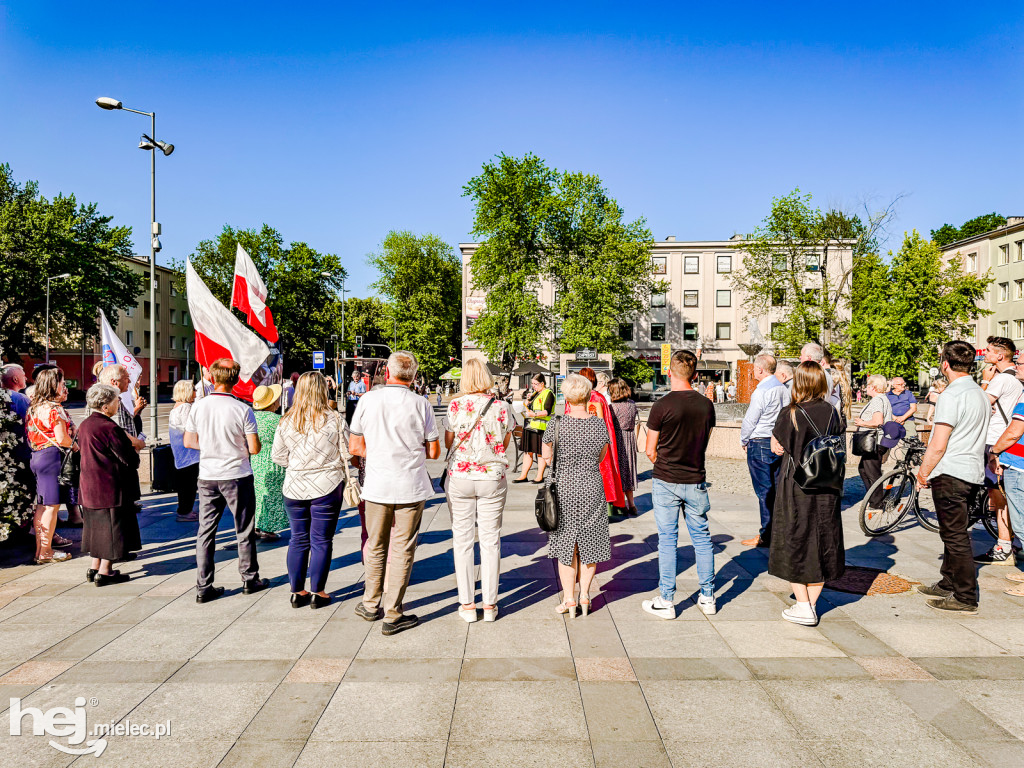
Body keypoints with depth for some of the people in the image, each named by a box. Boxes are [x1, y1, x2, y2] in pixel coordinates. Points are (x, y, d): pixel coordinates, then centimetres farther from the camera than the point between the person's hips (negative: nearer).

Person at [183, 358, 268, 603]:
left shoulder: (198, 406, -4)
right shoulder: (243, 410, -15)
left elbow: (189, 442, 5)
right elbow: (254, 448, -13)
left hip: (207, 477, 3)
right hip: (238, 477, -3)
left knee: (205, 531, 10)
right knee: (244, 531, 11)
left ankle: (203, 587, 13)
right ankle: (250, 580, 23)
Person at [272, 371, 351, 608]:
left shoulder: (286, 422, -1)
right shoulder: (335, 419, -10)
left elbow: (278, 457, 6)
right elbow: (348, 455, -6)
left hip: (294, 488, 3)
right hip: (327, 486, -3)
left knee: (298, 539, 14)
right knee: (321, 541, 6)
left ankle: (297, 591, 22)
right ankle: (318, 592, 13)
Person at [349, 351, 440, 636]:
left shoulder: (368, 400, -2)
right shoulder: (421, 404, -5)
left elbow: (355, 447, 3)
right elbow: (434, 452, 0)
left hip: (377, 485, 2)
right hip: (411, 487, -2)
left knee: (375, 546, 18)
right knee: (403, 550, 6)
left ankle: (371, 605, 31)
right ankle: (393, 615, 11)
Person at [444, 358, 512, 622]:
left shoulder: (455, 405, -6)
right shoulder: (501, 407, -4)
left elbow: (448, 442, 3)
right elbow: (505, 444, 5)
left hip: (460, 477, 0)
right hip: (492, 478, 1)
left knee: (462, 540, 9)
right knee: (490, 540, 8)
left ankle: (467, 603, 14)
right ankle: (489, 604, 15)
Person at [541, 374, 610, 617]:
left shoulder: (556, 426, -14)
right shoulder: (600, 424, -6)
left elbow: (546, 457, 0)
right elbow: (601, 456, 7)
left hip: (564, 489, -2)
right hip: (593, 489, 2)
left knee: (566, 543, 11)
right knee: (589, 542, 15)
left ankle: (569, 599, 18)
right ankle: (584, 597, 24)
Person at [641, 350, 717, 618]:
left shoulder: (662, 406, -14)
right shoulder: (706, 405, -1)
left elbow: (650, 451, -7)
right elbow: (704, 443, 9)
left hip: (666, 482, -3)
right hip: (696, 481, 4)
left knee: (667, 540, 4)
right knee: (701, 538, 14)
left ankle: (666, 601, 11)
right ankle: (708, 597, 24)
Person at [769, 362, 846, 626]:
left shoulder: (791, 414, -14)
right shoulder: (832, 412, -1)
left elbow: (777, 447, -5)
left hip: (796, 486, -4)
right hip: (826, 488, 5)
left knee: (793, 544, 7)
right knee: (822, 544, 13)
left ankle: (803, 607, 8)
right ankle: (811, 604, 22)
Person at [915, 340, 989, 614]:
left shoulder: (951, 396, -18)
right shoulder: (981, 394, 13)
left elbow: (938, 445, -20)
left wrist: (923, 473, -7)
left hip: (950, 474, -9)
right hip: (973, 473, 9)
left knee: (955, 536, -2)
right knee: (953, 533, 19)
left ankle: (965, 599, 5)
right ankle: (947, 585, 30)